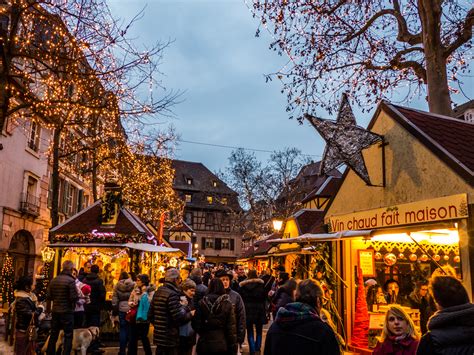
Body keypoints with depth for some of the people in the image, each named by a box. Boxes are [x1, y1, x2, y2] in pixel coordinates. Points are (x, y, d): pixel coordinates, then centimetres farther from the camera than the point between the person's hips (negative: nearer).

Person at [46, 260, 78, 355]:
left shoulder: (53, 280, 4)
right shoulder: (70, 280, -15)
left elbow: (48, 297, 8)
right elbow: (74, 297, -19)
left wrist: (48, 309, 22)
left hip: (55, 311, 6)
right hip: (67, 312, -6)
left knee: (53, 335, 17)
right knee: (68, 336, 2)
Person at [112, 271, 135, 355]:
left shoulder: (117, 286, -2)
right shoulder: (133, 285, -6)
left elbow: (114, 300, -2)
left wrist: (116, 309, 12)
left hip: (121, 310, 1)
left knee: (123, 330, 8)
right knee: (130, 330, 10)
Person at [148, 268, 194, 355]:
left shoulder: (158, 292, 8)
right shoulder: (172, 294, -18)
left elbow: (150, 315, 13)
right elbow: (178, 318, -22)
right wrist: (190, 314, -5)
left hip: (159, 336, 8)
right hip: (170, 338, -8)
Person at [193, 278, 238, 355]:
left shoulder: (202, 302, -5)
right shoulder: (227, 303, -8)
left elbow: (196, 325, -3)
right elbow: (231, 327, -9)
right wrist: (233, 347, -2)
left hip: (205, 343, 1)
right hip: (222, 343, -1)